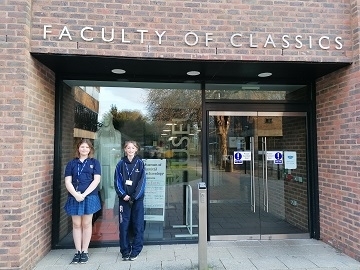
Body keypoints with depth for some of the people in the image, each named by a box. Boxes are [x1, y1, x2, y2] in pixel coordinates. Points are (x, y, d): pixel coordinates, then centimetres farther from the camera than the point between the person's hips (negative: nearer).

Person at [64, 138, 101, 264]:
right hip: (74, 197, 2)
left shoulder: (94, 162, 3)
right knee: (76, 225, 8)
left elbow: (96, 180, -5)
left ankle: (85, 251, 18)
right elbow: (67, 182, 1)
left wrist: (84, 194, -14)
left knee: (86, 224, 7)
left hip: (89, 197, -1)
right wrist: (76, 195, -14)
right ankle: (78, 251, 19)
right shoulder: (71, 163, 7)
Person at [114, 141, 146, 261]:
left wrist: (134, 197, -11)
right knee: (124, 225, 3)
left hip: (137, 198, -1)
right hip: (124, 198, 1)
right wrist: (123, 195, -11)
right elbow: (117, 181, 1)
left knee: (138, 224, 3)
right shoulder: (121, 164, 4)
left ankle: (135, 251, 14)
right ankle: (125, 251, 15)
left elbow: (142, 181, -4)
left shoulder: (140, 163, 1)